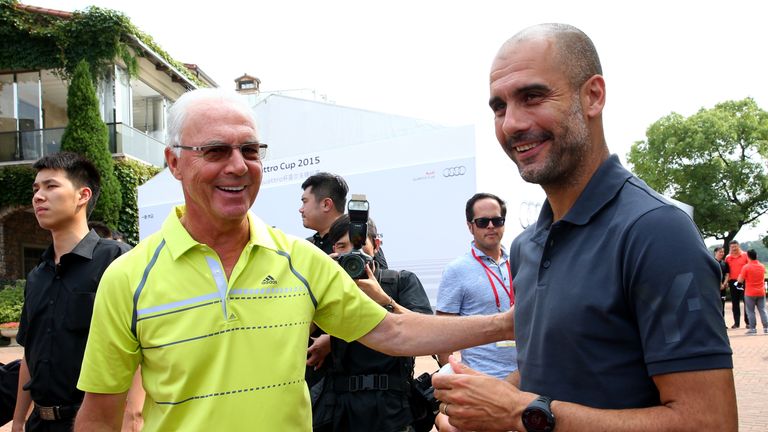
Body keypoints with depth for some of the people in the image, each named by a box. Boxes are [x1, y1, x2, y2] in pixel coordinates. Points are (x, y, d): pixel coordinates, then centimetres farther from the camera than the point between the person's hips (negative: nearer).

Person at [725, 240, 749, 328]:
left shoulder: (745, 255, 0)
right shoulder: (727, 258, 6)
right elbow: (727, 271, 9)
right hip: (733, 282, 3)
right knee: (735, 303, 6)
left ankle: (748, 322, 6)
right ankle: (736, 322, 12)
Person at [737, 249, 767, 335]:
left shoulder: (746, 267, -13)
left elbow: (740, 280, -13)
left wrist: (740, 275, 7)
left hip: (750, 293, -5)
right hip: (761, 292, 5)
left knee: (750, 311, 2)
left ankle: (753, 328, 2)